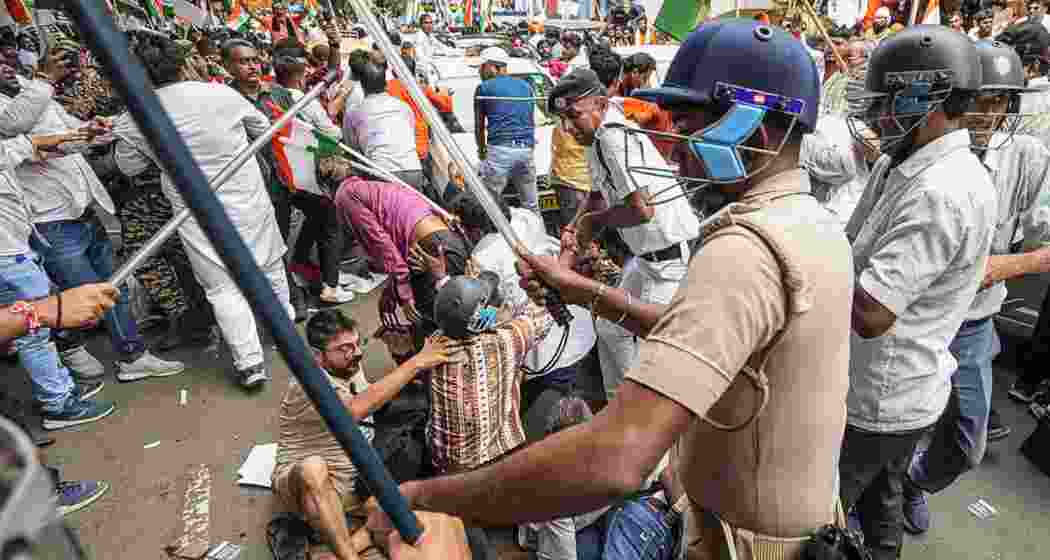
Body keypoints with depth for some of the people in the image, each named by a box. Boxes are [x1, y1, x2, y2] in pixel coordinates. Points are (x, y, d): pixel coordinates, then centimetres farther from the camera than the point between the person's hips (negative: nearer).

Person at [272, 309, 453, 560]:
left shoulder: (351, 366, 0)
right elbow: (355, 409, -42)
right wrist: (416, 362, -38)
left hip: (355, 482, 7)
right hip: (307, 485, -6)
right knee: (313, 468, -40)